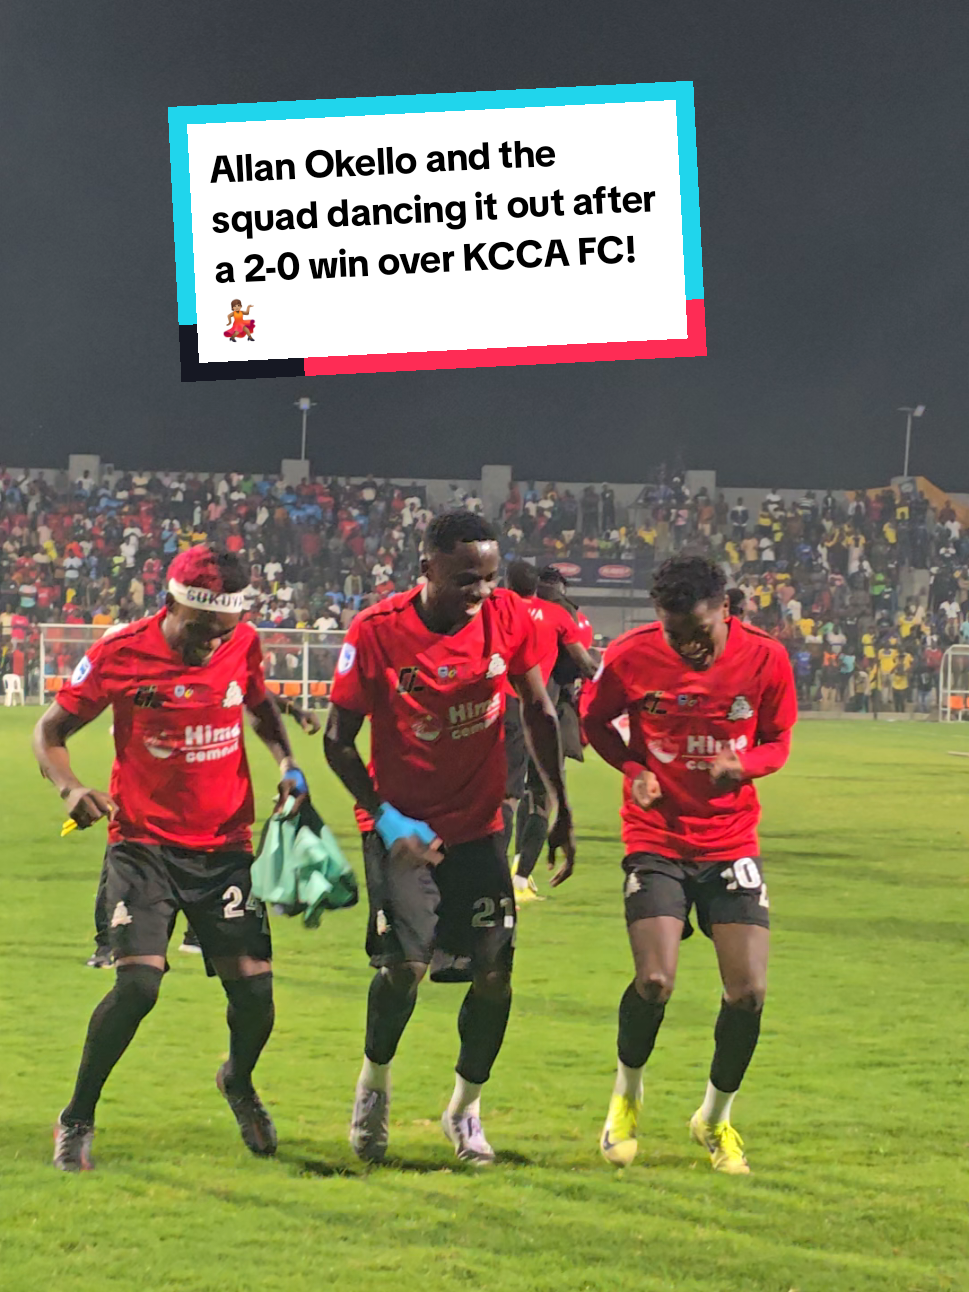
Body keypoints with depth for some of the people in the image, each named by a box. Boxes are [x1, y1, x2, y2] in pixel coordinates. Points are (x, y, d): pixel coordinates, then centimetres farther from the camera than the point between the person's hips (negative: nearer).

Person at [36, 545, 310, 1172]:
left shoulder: (244, 643, -2)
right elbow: (51, 730, -3)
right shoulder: (120, 654, -12)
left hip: (226, 845, 3)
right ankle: (77, 1121, 0)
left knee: (253, 987, -5)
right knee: (138, 983, -19)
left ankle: (239, 1081, 30)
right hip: (145, 842, -3)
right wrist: (70, 786, -22)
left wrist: (286, 761, 4)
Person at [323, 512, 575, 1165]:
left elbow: (538, 711, 7)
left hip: (479, 827, 3)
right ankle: (375, 1082, 11)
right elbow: (339, 739, -8)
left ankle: (466, 1107, 22)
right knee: (405, 964, -18)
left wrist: (563, 811, 7)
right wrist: (387, 819, -18)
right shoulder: (377, 632, -16)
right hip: (402, 825, -3)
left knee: (496, 976, -1)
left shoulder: (509, 617, -8)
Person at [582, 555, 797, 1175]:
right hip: (656, 838, -1)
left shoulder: (766, 658, -9)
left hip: (732, 840, 1)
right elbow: (594, 720, 7)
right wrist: (635, 769, -11)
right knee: (655, 981, -17)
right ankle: (628, 1090, 14)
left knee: (749, 991, -8)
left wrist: (742, 765, -18)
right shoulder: (631, 656, -11)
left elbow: (778, 741, 5)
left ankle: (717, 1117, 18)